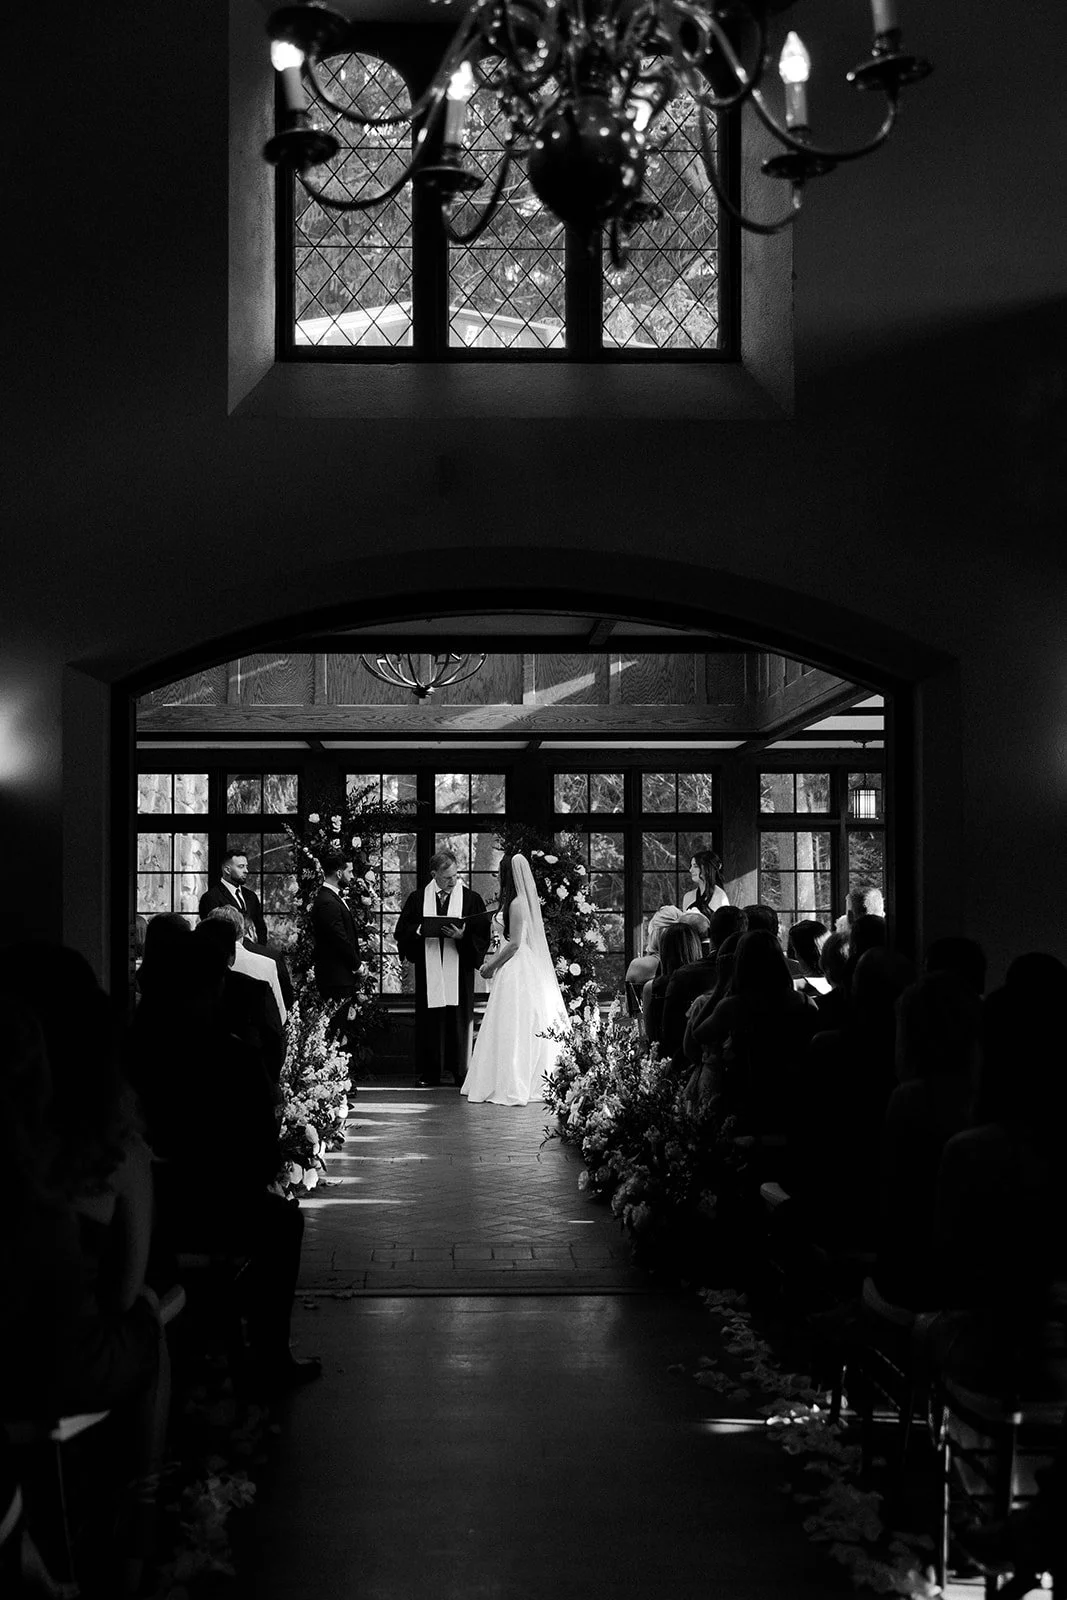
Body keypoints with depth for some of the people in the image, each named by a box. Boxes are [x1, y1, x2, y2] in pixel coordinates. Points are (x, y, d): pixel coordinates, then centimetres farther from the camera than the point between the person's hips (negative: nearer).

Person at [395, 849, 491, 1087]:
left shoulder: (471, 899, 2)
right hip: (428, 972, 1)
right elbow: (401, 931, 7)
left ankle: (460, 1072, 8)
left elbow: (482, 935, -2)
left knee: (459, 1020, 0)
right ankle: (430, 1073, 8)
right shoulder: (418, 898, 7)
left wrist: (462, 936, -19)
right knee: (429, 1021, 2)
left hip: (458, 972, -1)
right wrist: (419, 931, -13)